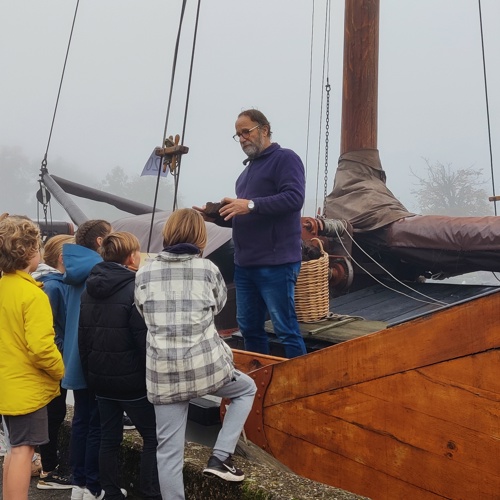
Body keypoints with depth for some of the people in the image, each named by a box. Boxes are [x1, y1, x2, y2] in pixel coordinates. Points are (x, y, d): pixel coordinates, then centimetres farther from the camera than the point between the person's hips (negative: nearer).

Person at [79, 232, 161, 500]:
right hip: (132, 379, -7)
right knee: (153, 437, 6)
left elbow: (83, 336, 13)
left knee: (109, 439, 15)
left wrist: (90, 372, 19)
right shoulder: (135, 289, -17)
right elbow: (145, 340, -20)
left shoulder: (89, 290, 8)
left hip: (100, 378, 7)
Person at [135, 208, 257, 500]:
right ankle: (221, 458, 18)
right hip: (205, 364, -2)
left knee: (169, 450, 11)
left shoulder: (144, 274, 4)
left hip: (162, 372, 2)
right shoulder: (208, 269, -1)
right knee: (247, 389, 26)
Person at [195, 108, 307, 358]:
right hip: (244, 264, 9)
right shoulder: (249, 168, 22)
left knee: (285, 329, -4)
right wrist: (216, 216, 9)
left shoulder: (285, 158, -4)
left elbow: (294, 197, -20)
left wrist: (251, 204, -25)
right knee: (249, 328, 14)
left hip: (276, 263, -9)